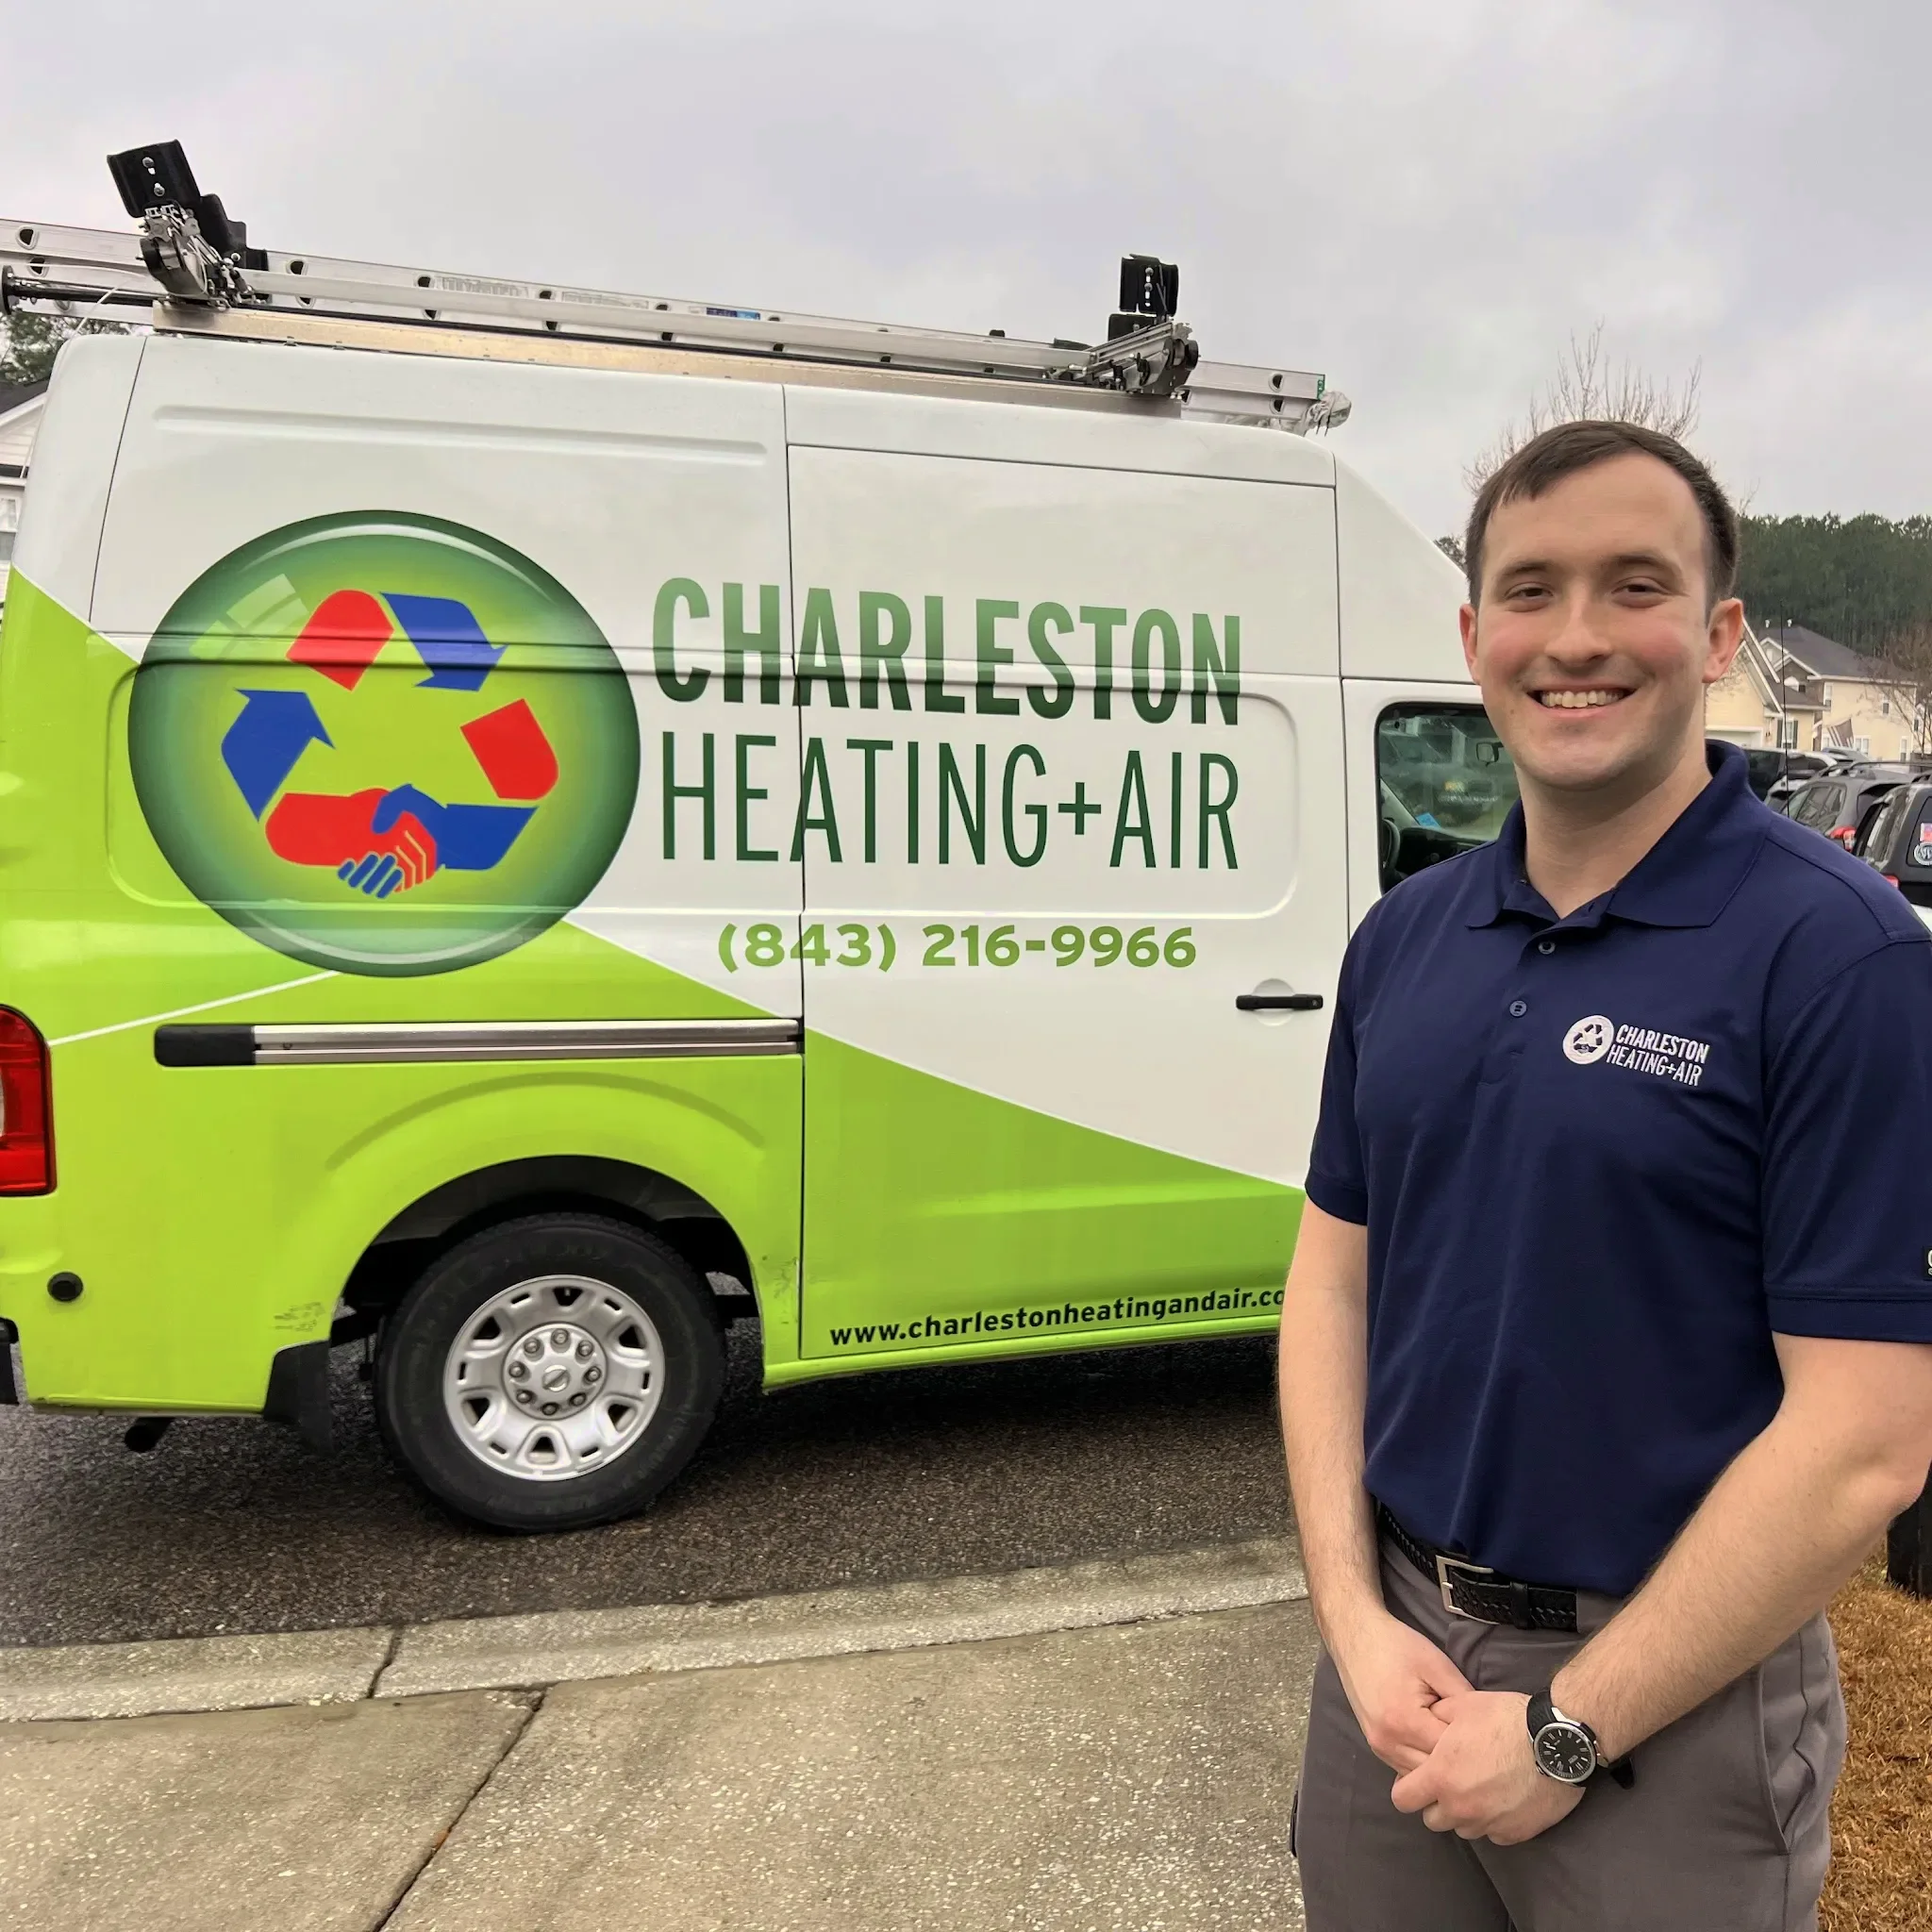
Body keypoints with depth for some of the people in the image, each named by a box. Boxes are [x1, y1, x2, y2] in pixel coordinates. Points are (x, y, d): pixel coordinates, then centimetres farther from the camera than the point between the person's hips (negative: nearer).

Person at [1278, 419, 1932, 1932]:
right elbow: (1335, 1273, 4)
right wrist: (1356, 1619, -5)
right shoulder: (1405, 934, 0)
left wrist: (1565, 1729, -13)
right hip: (1395, 1644, 5)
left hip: (1675, 1684, -4)